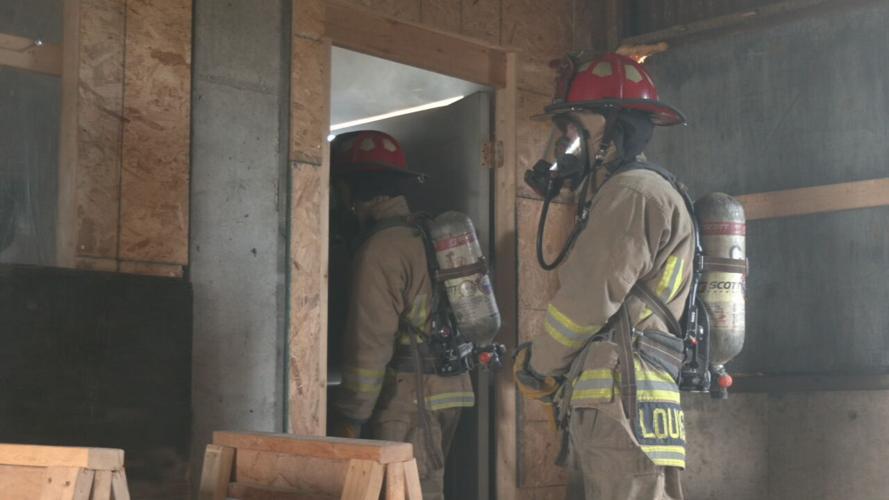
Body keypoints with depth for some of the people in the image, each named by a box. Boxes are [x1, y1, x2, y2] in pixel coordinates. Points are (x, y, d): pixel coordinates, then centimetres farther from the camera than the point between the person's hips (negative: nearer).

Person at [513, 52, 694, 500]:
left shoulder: (635, 193, -9)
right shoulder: (616, 195, 24)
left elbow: (588, 301, -13)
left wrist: (535, 365, 2)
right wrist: (551, 367, 12)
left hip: (623, 409, -10)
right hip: (601, 411, 10)